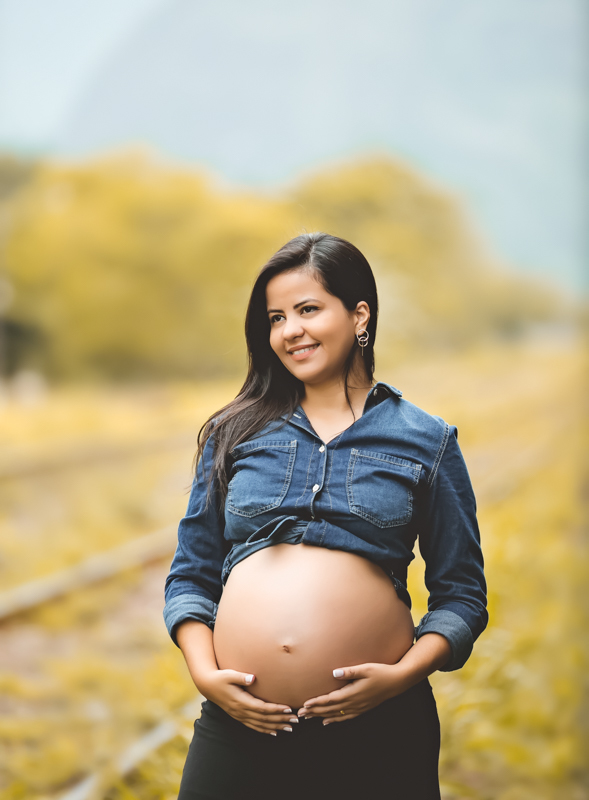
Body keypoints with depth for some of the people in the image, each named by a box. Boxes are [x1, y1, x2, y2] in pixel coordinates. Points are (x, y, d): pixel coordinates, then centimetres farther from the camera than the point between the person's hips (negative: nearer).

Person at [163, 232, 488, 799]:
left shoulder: (427, 442, 8)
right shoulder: (234, 433, 12)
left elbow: (462, 594, 6)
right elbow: (190, 576, 13)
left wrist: (405, 673, -9)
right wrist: (204, 673, -3)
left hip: (378, 731, -1)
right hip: (239, 724, 2)